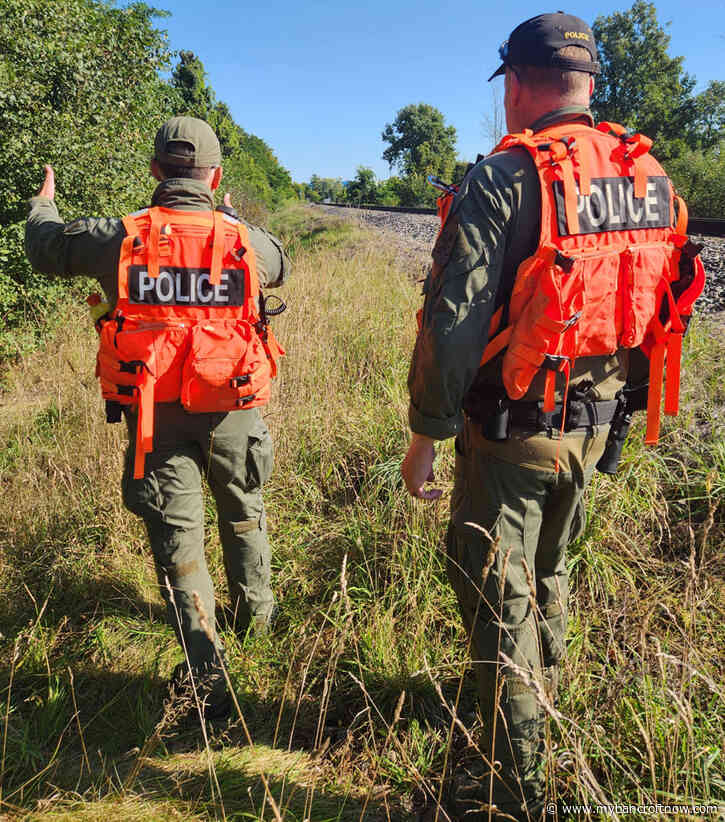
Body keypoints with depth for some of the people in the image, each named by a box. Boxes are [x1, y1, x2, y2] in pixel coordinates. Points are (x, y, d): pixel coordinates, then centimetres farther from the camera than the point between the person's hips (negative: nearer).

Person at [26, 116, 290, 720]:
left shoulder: (119, 236, -7)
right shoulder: (242, 239, -6)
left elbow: (45, 248, 11)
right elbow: (281, 266, 18)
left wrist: (44, 203, 33)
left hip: (155, 415, -1)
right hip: (229, 411, 1)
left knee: (177, 534, 8)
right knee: (243, 512, 24)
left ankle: (206, 674, 10)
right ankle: (255, 612, 45)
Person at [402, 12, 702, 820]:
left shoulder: (503, 178, -17)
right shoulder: (649, 177, 6)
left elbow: (453, 323, -21)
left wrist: (426, 434, -11)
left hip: (510, 431, -7)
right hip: (593, 427, 8)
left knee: (500, 599, 6)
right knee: (548, 576, 26)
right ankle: (536, 707, 50)